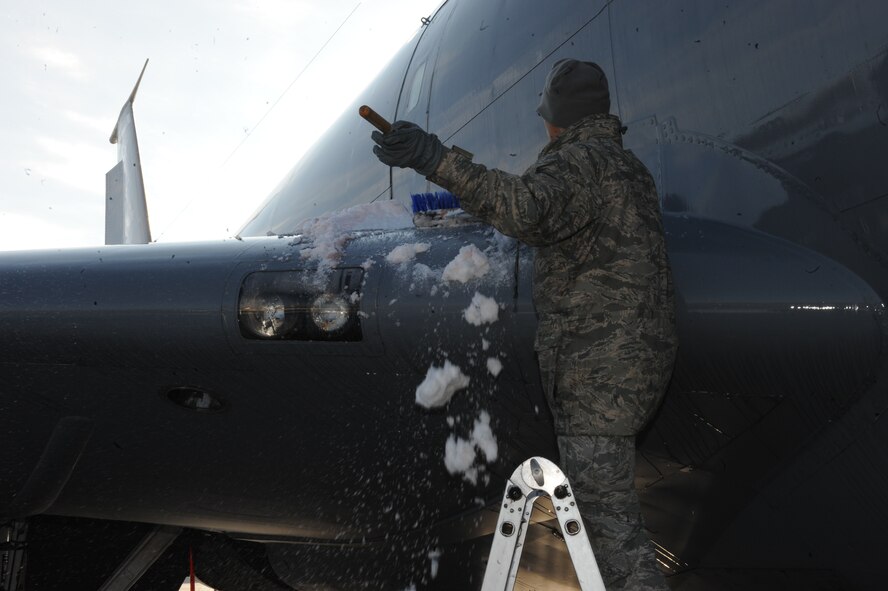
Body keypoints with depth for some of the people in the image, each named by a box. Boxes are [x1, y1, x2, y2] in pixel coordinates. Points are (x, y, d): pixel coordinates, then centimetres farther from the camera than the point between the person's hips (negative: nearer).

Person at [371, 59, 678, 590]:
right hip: (645, 356, 10)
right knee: (599, 499, 23)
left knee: (607, 516, -8)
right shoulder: (632, 168, 20)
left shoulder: (577, 161, -13)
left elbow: (526, 207, -35)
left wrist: (437, 161, -42)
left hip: (598, 365, -10)